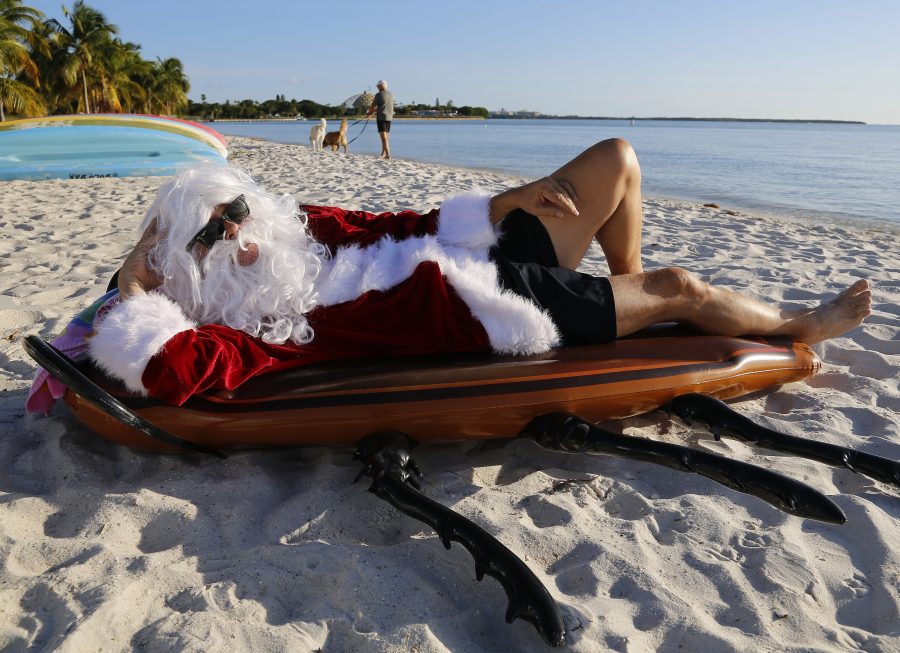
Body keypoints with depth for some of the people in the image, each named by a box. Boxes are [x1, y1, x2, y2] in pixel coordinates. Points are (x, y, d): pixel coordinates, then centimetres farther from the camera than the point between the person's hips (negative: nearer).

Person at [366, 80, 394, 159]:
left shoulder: (378, 95, -8)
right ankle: (383, 154, 19)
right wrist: (372, 112, 22)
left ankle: (388, 154, -19)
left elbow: (372, 106, -1)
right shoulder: (391, 95, 11)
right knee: (385, 137, 13)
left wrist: (368, 113, 19)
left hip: (381, 117, -6)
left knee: (384, 137, -10)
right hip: (389, 117, 6)